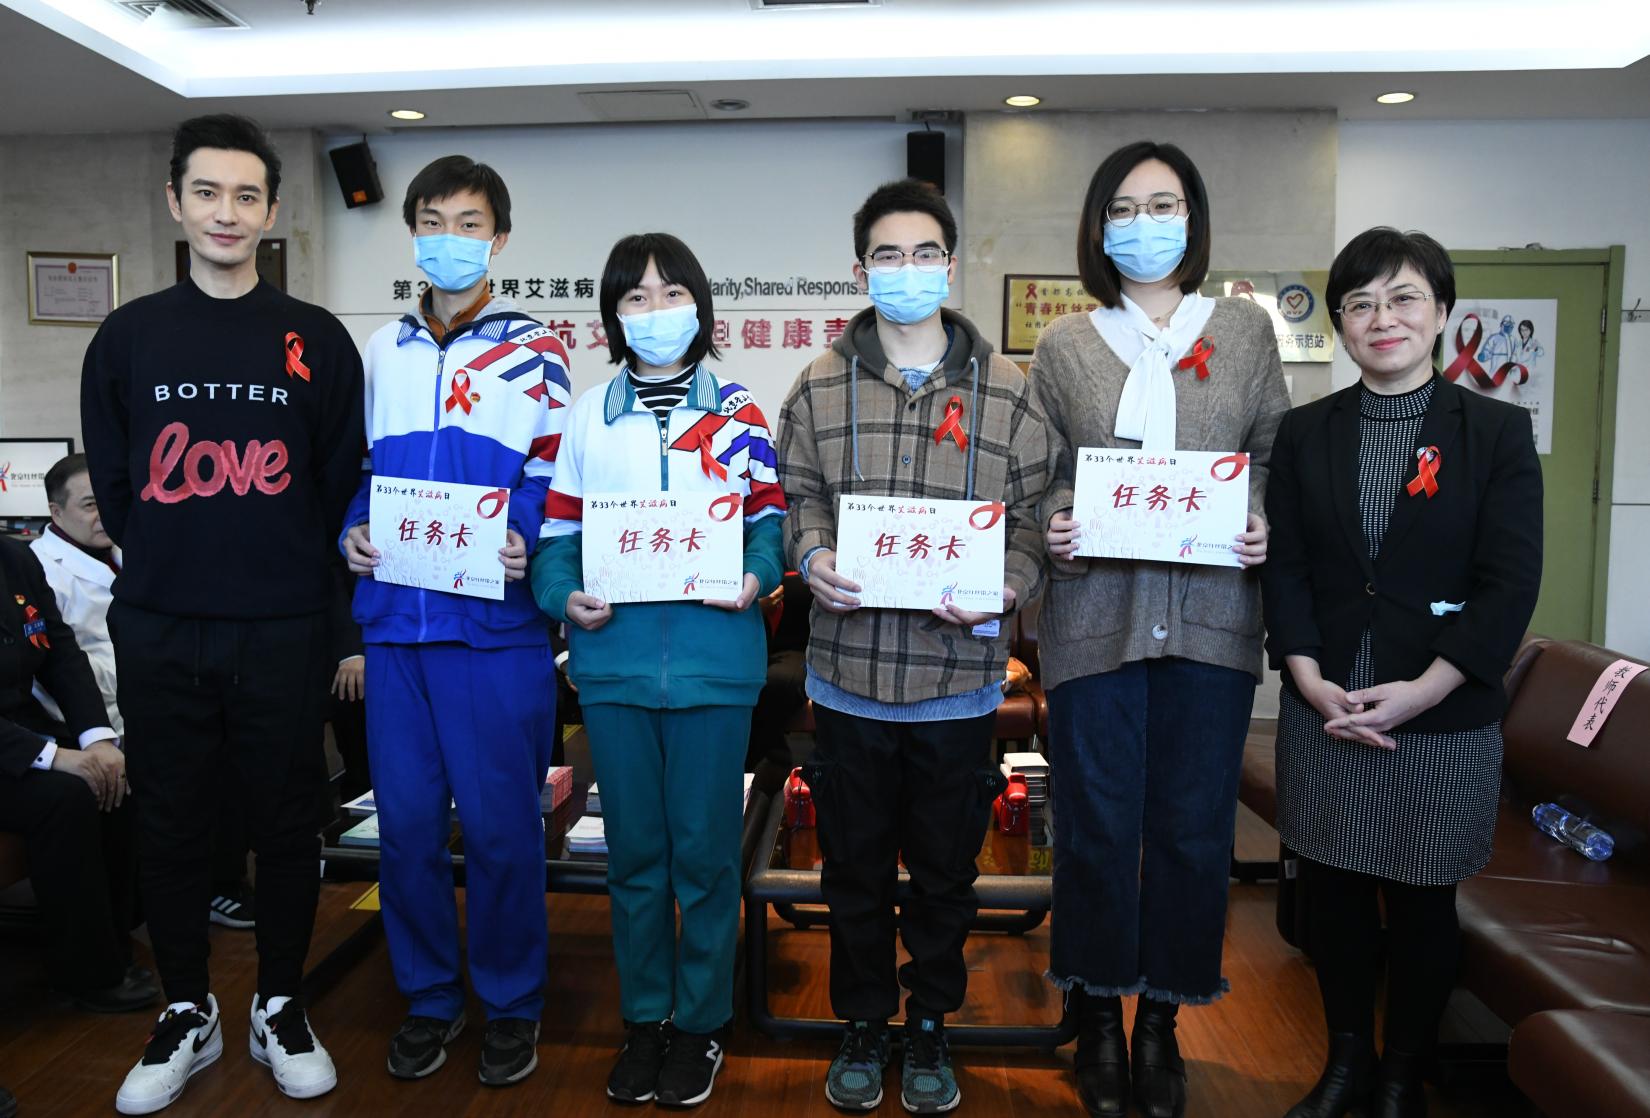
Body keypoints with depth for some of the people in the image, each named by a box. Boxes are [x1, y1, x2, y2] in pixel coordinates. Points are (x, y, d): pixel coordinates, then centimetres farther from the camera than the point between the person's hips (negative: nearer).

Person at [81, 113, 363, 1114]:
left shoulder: (318, 341, 2)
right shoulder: (128, 337, 7)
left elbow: (343, 482, 5)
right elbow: (111, 482, 11)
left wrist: (289, 569, 3)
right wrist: (167, 565, 6)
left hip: (283, 631, -1)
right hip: (159, 631, 2)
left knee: (286, 823, 8)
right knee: (171, 825, 11)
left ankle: (282, 1009, 25)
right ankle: (189, 1014, 28)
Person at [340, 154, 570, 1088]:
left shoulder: (534, 349, 3)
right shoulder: (383, 350, 17)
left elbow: (555, 475, -1)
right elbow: (361, 466, 21)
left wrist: (522, 542, -19)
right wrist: (353, 530, 2)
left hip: (496, 620, -4)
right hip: (395, 619, 4)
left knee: (500, 822, 3)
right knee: (406, 819, 10)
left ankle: (512, 1002, 22)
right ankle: (429, 994, 28)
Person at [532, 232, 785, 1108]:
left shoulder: (737, 411, 5)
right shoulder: (589, 412, 9)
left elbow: (772, 512, 5)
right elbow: (560, 525, 8)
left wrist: (758, 575, -14)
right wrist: (563, 594, -10)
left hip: (713, 659, -2)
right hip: (614, 658, 2)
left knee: (705, 850, 7)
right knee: (633, 850, 13)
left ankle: (700, 1021, 26)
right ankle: (643, 1019, 30)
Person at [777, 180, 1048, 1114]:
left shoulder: (1007, 390, 2)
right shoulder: (820, 387, 4)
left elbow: (1033, 517, 2)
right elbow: (798, 498, 6)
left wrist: (1004, 590, -17)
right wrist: (814, 559, -15)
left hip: (958, 678, 0)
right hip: (850, 672, 1)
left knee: (946, 869, 15)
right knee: (856, 864, 15)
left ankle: (932, 1025, 37)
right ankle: (865, 1023, 36)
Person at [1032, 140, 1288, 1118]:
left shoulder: (1246, 330, 10)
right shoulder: (1065, 345, 8)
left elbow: (1278, 456, 10)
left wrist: (1268, 534, -8)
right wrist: (1050, 528, -11)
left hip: (1211, 619, 1)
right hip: (1097, 617, -1)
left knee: (1193, 827, 8)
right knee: (1098, 826, 6)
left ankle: (1162, 1020, 28)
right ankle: (1101, 1020, 26)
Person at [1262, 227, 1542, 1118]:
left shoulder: (1497, 432, -1)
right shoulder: (1304, 433, 5)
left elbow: (1511, 582, -7)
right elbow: (1283, 567, 2)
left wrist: (1420, 691, -15)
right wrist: (1311, 681, -10)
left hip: (1444, 721, -2)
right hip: (1322, 712, 2)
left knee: (1421, 905, 10)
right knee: (1332, 894, 12)